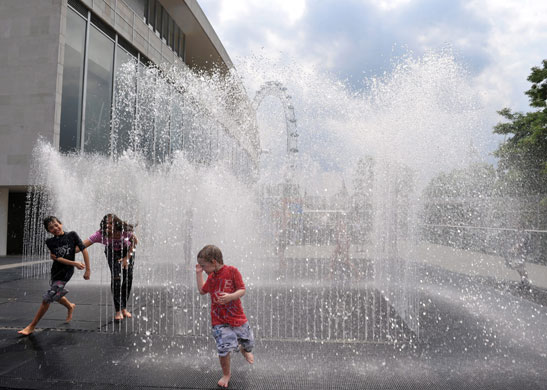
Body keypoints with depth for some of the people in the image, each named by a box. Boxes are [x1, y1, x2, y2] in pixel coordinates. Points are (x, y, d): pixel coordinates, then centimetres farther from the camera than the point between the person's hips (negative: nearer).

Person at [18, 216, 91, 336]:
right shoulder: (50, 242, -1)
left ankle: (32, 326, 9)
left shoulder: (72, 235, -9)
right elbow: (57, 258, -9)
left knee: (47, 299, -5)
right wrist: (74, 263, -22)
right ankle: (70, 306, 53)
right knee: (56, 295, 22)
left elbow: (84, 250, -9)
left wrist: (88, 269, -12)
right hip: (55, 271, 5)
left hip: (66, 272, -5)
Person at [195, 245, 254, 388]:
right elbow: (202, 290, 19)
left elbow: (242, 290, -14)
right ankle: (226, 374, 18)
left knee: (248, 343, 16)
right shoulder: (211, 277, 4)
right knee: (224, 349, -8)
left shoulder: (232, 271, -14)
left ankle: (245, 350, 54)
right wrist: (198, 273, 13)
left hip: (237, 317, -2)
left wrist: (230, 296, -32)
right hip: (219, 321, 2)